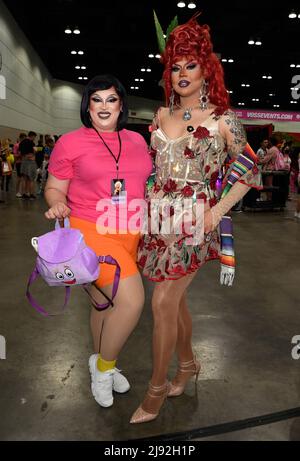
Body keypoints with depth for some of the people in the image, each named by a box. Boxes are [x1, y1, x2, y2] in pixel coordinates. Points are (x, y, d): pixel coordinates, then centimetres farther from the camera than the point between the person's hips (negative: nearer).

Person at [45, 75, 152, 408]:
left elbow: (146, 181, 22)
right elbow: (54, 187, 1)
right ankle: (103, 367, 10)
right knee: (132, 300, -17)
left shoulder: (137, 140, 10)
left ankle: (102, 366, 42)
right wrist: (57, 204, -20)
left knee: (107, 303, 17)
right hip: (91, 231, -5)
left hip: (130, 234, 5)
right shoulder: (69, 143, -3)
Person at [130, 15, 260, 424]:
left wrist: (218, 211, -7)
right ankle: (188, 364, 36)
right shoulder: (162, 116, 10)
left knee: (164, 301, -7)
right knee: (175, 298, 13)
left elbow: (248, 174, 2)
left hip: (195, 219, -5)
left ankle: (156, 390, 10)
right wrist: (147, 203, 10)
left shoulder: (224, 120, -3)